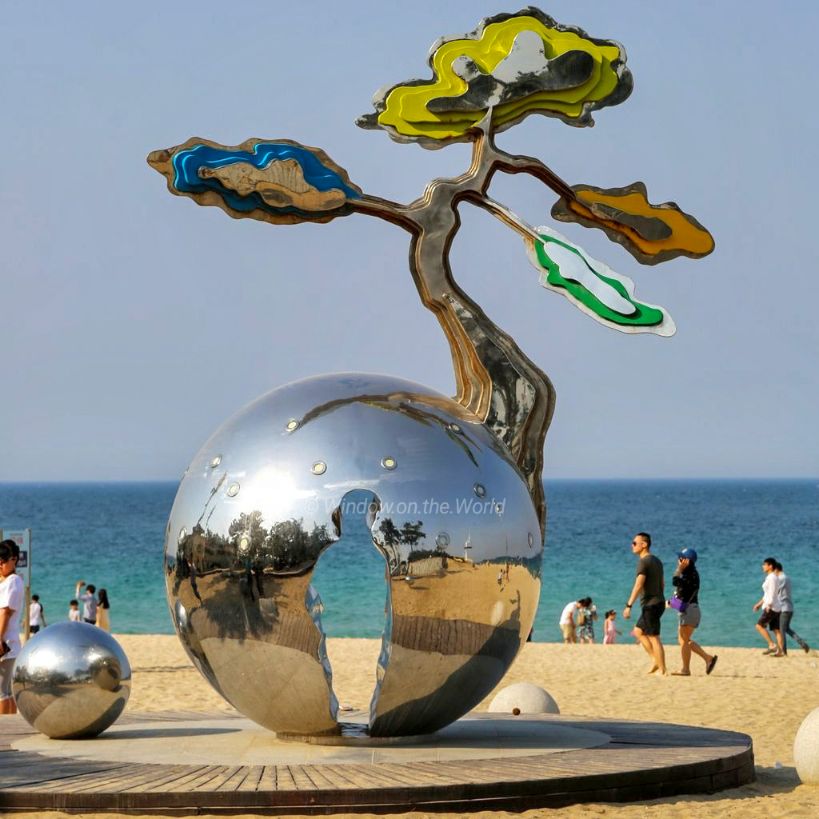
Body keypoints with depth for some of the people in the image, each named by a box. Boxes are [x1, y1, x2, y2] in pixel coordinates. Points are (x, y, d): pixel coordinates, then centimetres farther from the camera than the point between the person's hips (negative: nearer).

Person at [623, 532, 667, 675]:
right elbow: (662, 584, 21)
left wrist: (628, 605, -24)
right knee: (638, 631, 17)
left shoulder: (643, 562, -14)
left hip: (650, 604, -10)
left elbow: (638, 585, -22)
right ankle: (655, 660, 11)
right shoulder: (657, 561, 15)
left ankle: (662, 670, -3)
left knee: (654, 637, -5)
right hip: (659, 603, 10)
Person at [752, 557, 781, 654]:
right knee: (776, 630, 5)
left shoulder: (772, 578, -13)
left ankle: (772, 645, -10)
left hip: (771, 607, -10)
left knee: (759, 626, -7)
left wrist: (769, 606, -23)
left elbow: (772, 593, -20)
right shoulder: (770, 577, 17)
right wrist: (759, 604, 25)